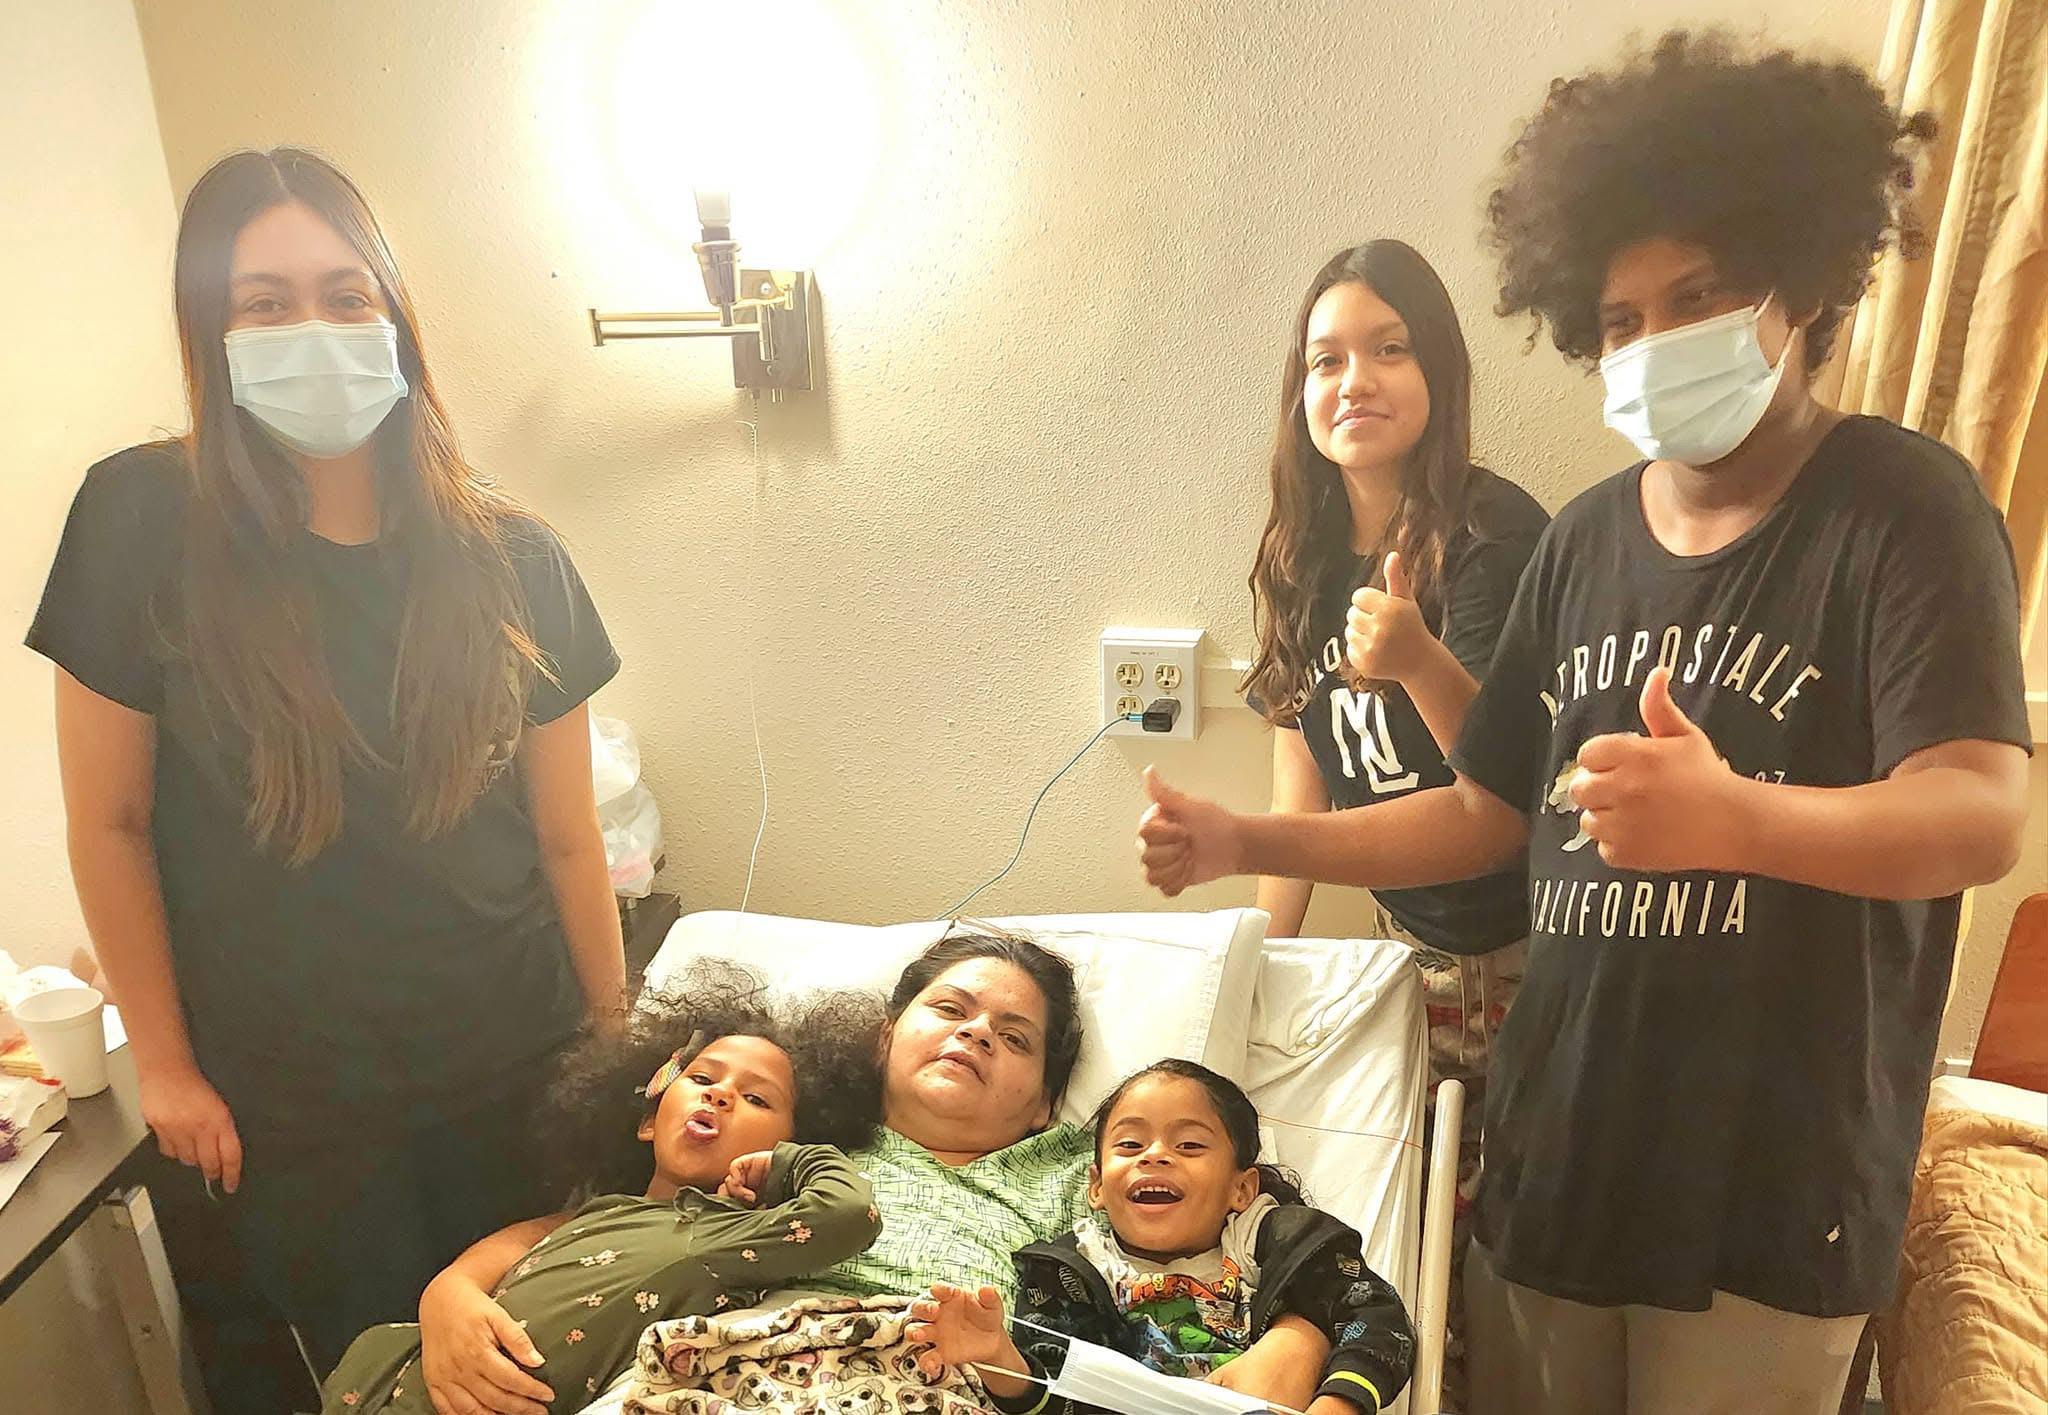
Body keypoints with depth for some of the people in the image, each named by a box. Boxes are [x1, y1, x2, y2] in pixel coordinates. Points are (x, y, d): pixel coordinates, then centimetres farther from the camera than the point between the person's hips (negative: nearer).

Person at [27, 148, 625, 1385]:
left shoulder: (509, 557, -9)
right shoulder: (141, 520, -13)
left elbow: (567, 836, -3)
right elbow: (110, 823, -6)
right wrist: (165, 1063, -1)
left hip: (515, 1067, 1)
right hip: (283, 1094, -1)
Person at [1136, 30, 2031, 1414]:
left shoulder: (1902, 507, -8)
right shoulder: (1585, 539, 7)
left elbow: (1984, 816, -21)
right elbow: (1486, 812, 9)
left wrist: (1730, 818, -41)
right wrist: (1245, 843, 1)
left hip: (1776, 1196, -4)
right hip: (1550, 1156, 5)